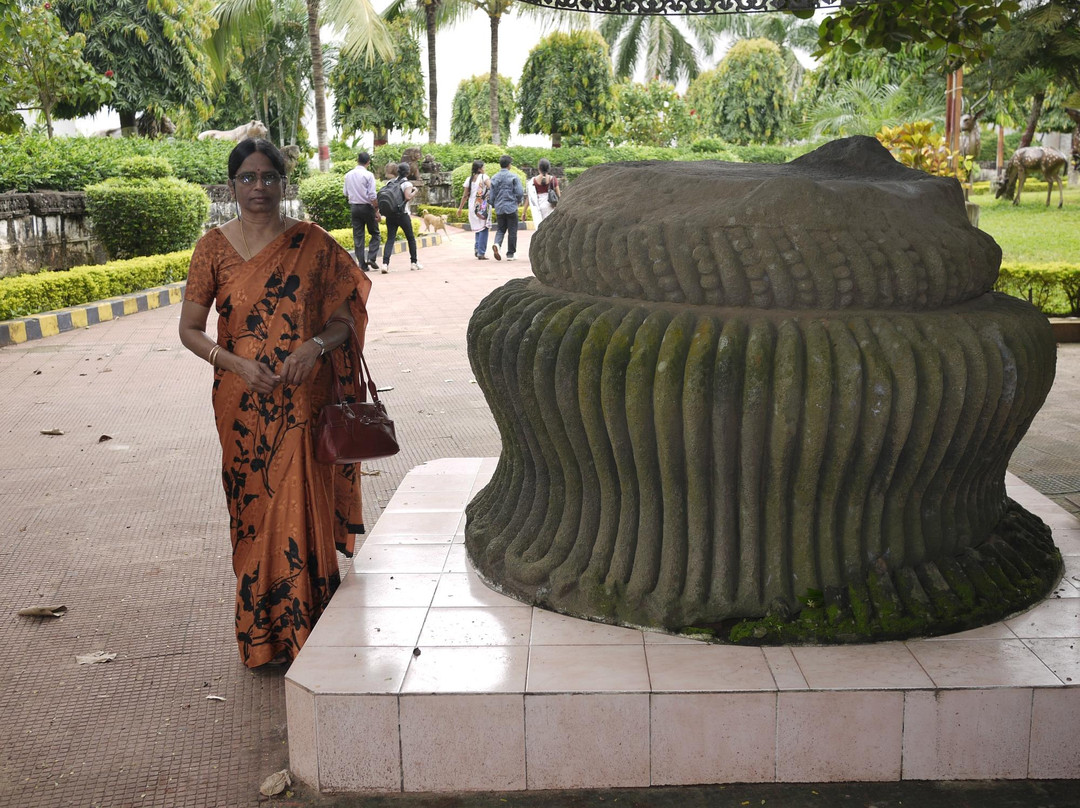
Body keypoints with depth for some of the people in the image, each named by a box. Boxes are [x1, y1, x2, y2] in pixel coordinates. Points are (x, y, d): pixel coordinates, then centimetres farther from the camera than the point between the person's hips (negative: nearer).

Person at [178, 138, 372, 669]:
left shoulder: (313, 243, 1)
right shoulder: (214, 248, 1)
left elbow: (343, 318, 4)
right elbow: (190, 329, 2)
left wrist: (316, 345, -17)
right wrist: (238, 363, -14)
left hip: (304, 404, 0)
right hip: (245, 406, 1)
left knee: (305, 510, 0)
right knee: (254, 511, 7)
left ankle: (308, 634, 16)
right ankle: (261, 639, 22)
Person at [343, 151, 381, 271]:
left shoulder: (348, 175, 4)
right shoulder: (368, 175, -12)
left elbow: (346, 194, 10)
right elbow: (372, 196, -14)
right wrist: (377, 211, -9)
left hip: (353, 207, 5)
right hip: (367, 207, -4)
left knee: (358, 236, 7)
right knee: (375, 233, 10)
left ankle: (362, 264, 5)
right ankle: (371, 258, -5)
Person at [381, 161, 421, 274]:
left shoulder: (390, 182, 9)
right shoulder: (407, 184, -7)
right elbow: (408, 197, -22)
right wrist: (415, 192, -6)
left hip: (390, 214, 4)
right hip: (403, 214, -4)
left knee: (390, 239, -1)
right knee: (411, 238, 13)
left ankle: (385, 263, -18)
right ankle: (413, 262, 20)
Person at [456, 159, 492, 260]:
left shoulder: (469, 179, 8)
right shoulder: (484, 177, -5)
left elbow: (465, 195, 10)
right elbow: (491, 187, -23)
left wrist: (460, 208, 17)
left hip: (472, 206, 5)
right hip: (482, 206, -5)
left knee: (477, 228, 21)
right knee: (483, 228, -1)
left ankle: (476, 248, 10)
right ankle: (481, 253, -4)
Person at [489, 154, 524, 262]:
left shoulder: (494, 178, 4)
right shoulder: (513, 177, -7)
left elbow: (491, 195, 5)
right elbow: (520, 192, -12)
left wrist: (494, 206, 21)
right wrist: (519, 202, 8)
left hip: (499, 208, 4)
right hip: (511, 208, -4)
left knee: (500, 229, 15)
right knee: (512, 231, 6)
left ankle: (497, 244, -15)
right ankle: (510, 254, 10)